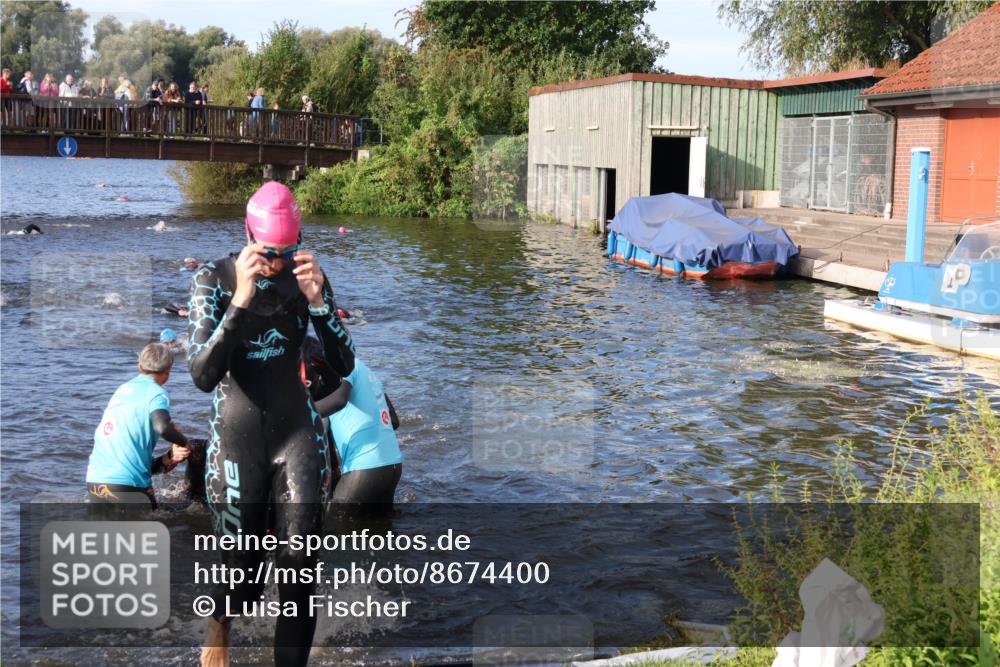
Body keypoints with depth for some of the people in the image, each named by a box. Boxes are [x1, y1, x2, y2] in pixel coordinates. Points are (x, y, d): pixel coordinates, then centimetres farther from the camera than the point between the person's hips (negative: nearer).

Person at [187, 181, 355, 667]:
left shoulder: (306, 277, -1)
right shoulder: (214, 278, -8)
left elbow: (344, 366, -5)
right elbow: (202, 376, -19)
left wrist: (318, 300, -19)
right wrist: (241, 299, -28)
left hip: (298, 430, 2)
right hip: (236, 433, -1)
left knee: (299, 562, -8)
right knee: (241, 563, 8)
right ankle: (218, 627, 42)